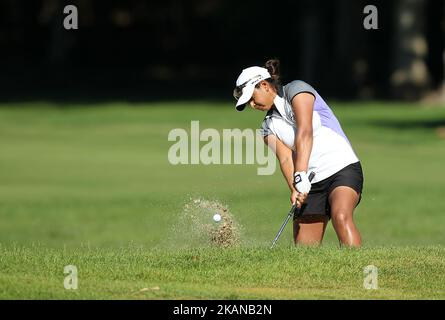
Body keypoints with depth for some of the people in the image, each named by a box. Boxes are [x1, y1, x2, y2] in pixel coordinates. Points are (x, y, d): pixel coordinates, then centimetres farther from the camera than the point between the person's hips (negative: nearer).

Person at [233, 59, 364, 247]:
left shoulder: (297, 90, -2)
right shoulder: (269, 127, 14)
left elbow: (305, 132, -17)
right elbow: (285, 158, -4)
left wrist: (300, 175, -29)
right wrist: (294, 189, -24)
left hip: (342, 168, -7)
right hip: (311, 184, 7)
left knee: (341, 217, -33)